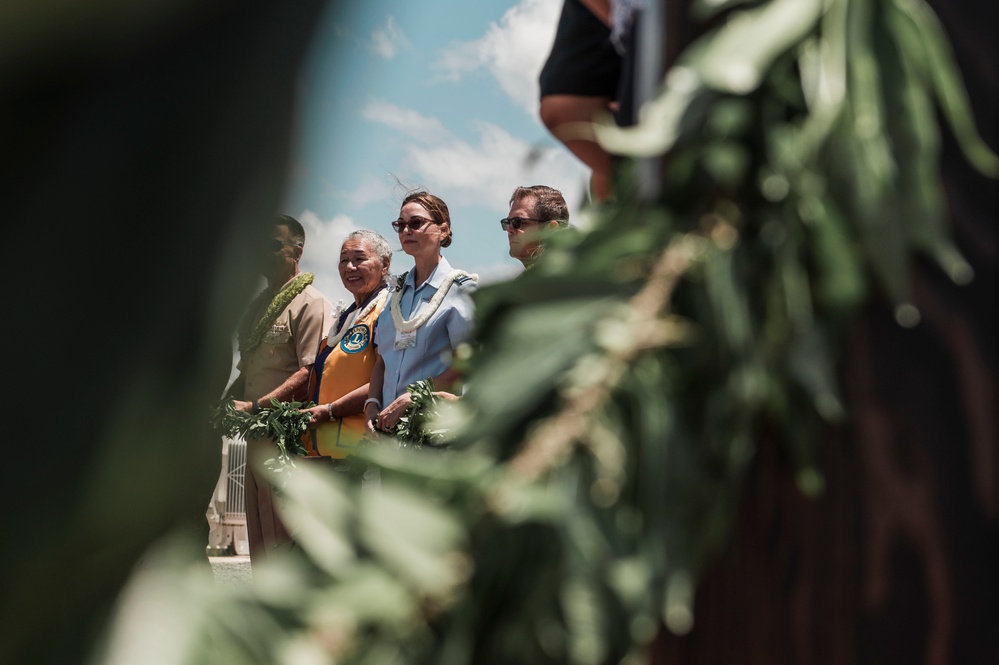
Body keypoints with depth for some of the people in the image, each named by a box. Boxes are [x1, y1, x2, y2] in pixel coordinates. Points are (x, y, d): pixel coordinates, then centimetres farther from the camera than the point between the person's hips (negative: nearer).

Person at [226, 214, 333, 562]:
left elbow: (312, 372, -16)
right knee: (258, 538, 11)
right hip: (257, 436, 9)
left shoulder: (311, 303, -7)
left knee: (285, 539, -8)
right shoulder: (256, 306, 20)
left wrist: (255, 406, -20)